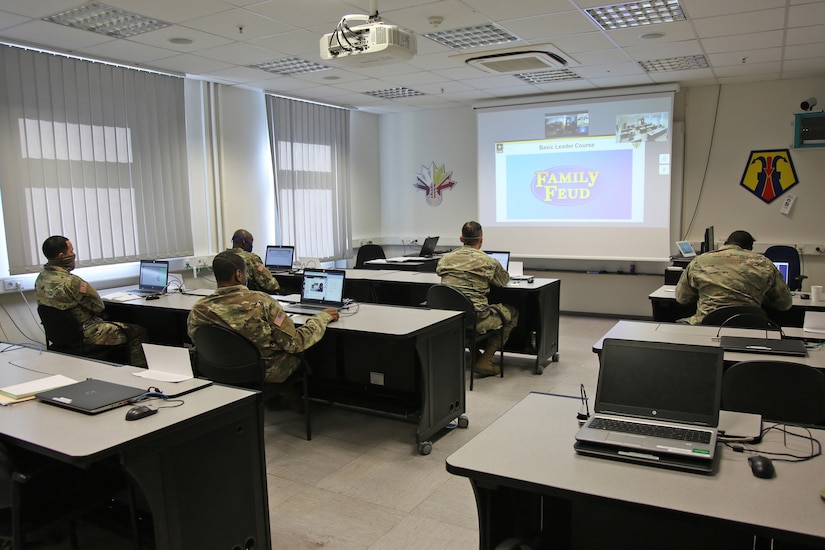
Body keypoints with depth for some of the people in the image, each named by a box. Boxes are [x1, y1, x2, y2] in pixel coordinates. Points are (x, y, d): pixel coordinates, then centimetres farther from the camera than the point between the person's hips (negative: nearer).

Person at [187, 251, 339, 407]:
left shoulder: (198, 309, -16)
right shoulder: (261, 302, -28)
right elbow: (296, 343, -21)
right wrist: (323, 317, -6)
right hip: (266, 374, -5)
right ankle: (289, 395, 39)